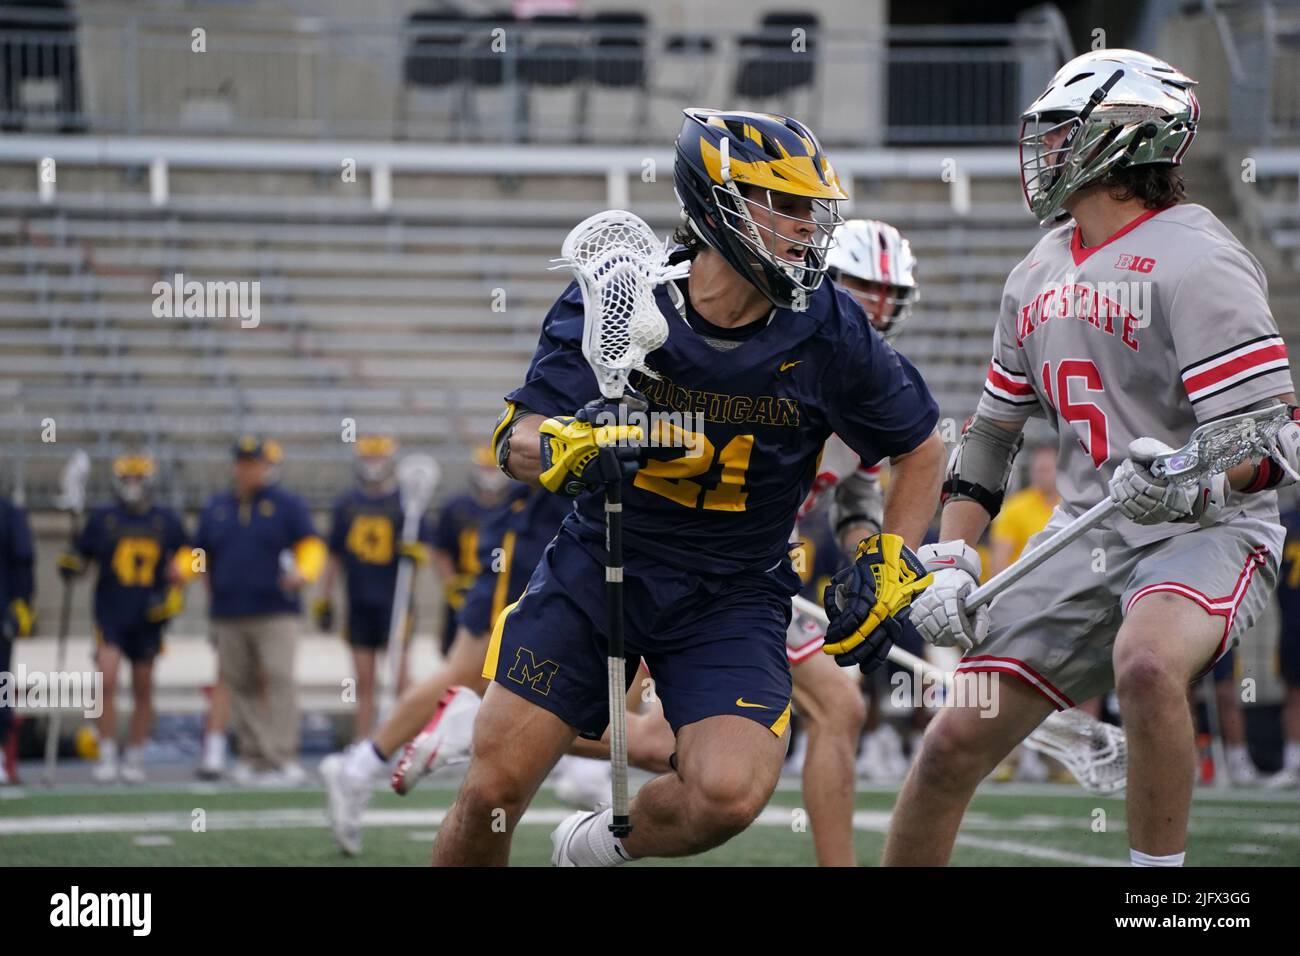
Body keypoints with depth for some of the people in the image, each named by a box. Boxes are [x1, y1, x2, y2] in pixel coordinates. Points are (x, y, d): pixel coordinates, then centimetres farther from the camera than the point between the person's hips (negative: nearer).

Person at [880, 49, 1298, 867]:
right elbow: (993, 430, 22)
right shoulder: (1039, 277, 12)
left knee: (1146, 663, -39)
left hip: (1203, 534, -7)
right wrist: (952, 562, 10)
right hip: (1086, 542, 7)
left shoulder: (1194, 262, -13)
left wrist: (1193, 487, -38)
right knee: (955, 746, 0)